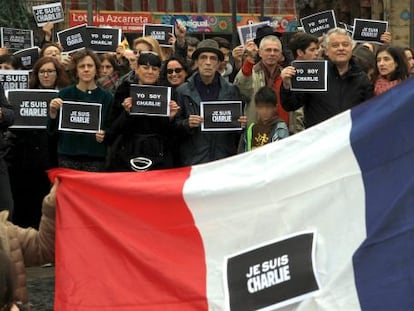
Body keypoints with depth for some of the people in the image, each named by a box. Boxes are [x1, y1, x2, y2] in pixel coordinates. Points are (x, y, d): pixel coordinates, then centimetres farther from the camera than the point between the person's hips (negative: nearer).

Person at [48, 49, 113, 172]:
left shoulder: (106, 97, 5)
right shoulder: (65, 94, 5)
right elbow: (52, 129, 5)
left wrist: (104, 135, -13)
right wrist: (53, 112, -12)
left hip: (95, 158, 0)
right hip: (68, 157, 0)